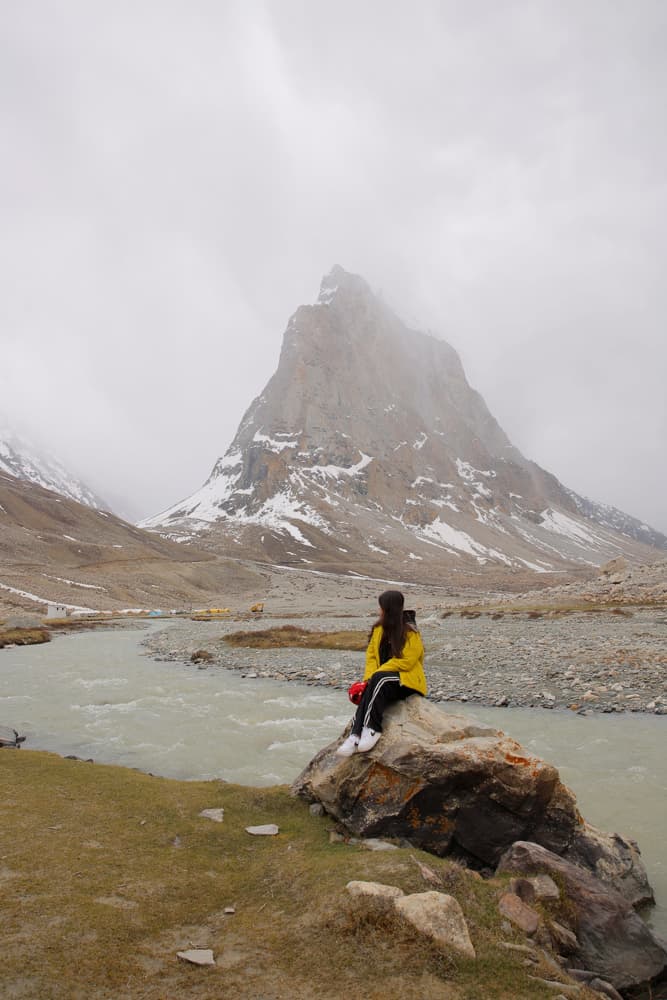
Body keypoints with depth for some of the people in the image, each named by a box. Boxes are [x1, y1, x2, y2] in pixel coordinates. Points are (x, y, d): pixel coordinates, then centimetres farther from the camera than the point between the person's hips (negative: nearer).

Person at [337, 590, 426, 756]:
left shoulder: (410, 632, -10)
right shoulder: (379, 629, 11)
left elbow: (406, 661, -16)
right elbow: (371, 655, 7)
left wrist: (376, 674, -18)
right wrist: (369, 677, -12)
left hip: (406, 681, -4)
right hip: (384, 680, 4)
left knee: (379, 681, -35)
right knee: (369, 691, -30)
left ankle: (372, 729, -35)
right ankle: (356, 735, -43)